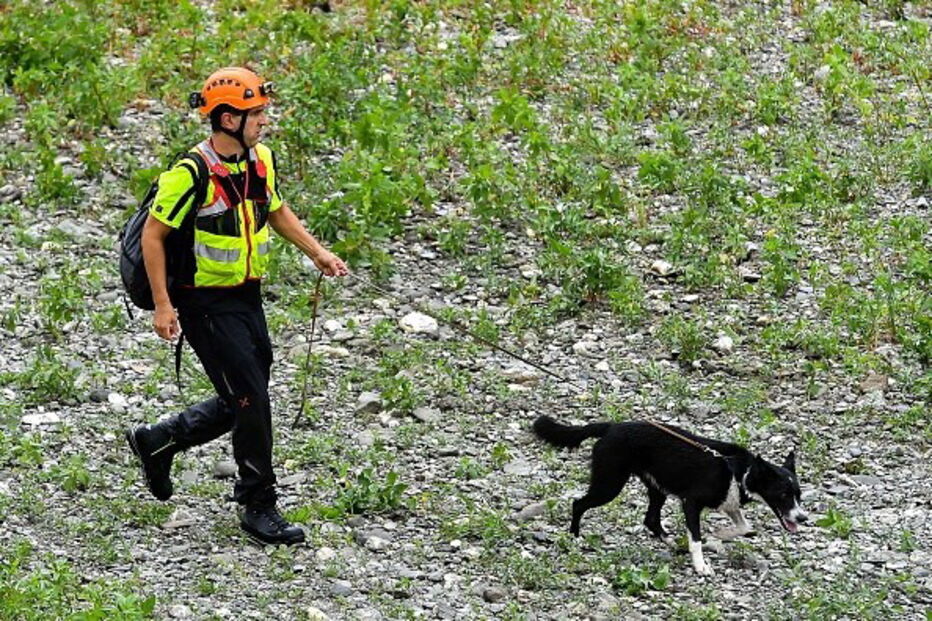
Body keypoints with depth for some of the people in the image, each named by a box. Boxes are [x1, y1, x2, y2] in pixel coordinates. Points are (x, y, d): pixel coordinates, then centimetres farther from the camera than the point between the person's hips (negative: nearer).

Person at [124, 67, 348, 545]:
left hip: (247, 297, 8)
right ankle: (259, 508, 4)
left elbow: (277, 211, 19)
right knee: (250, 401, -8)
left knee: (245, 401, 14)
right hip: (206, 303, -8)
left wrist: (318, 253, 7)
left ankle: (157, 441, 33)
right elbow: (153, 235, -15)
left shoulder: (261, 159, 2)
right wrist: (162, 306, -18)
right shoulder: (192, 173, -21)